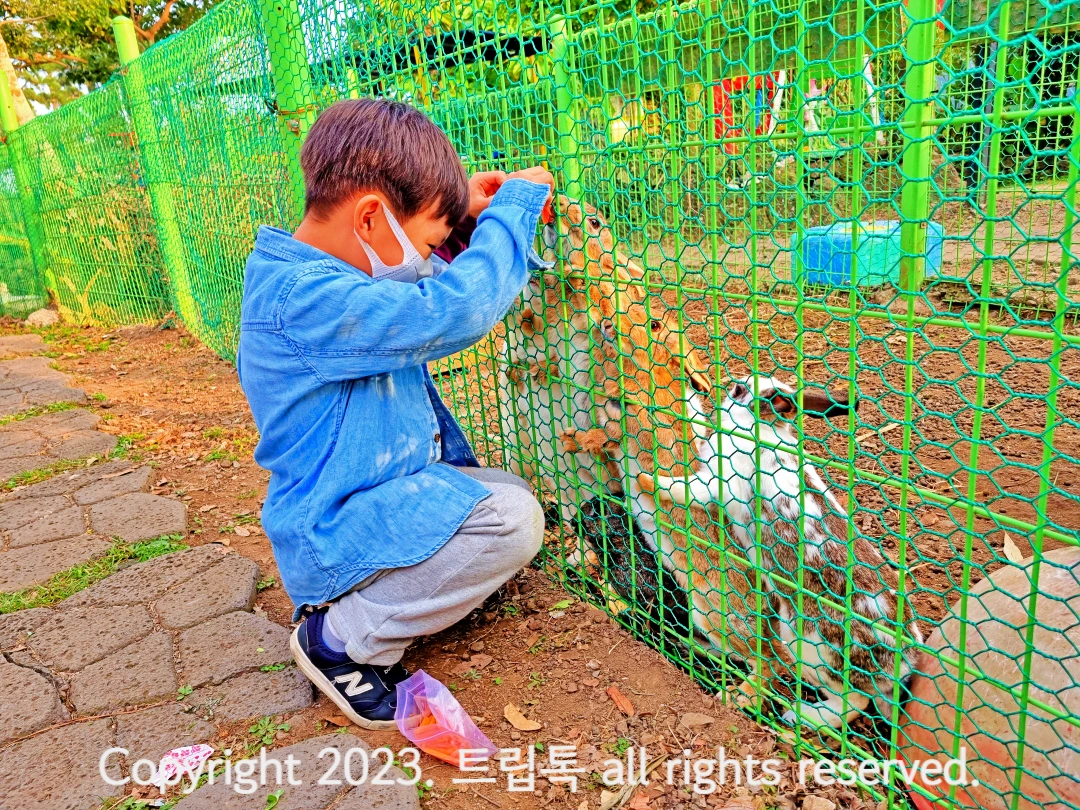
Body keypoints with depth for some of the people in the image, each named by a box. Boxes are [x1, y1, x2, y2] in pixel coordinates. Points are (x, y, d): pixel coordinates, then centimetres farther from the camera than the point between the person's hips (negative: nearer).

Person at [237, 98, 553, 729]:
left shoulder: (335, 274, 6)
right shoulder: (307, 300, -28)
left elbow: (430, 304, 21)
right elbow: (454, 310, -36)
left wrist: (465, 213, 4)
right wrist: (515, 203, -22)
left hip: (389, 485, 11)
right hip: (333, 529, -11)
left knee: (508, 493, 16)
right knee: (511, 520, -23)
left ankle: (346, 596, 13)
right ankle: (342, 640, -5)